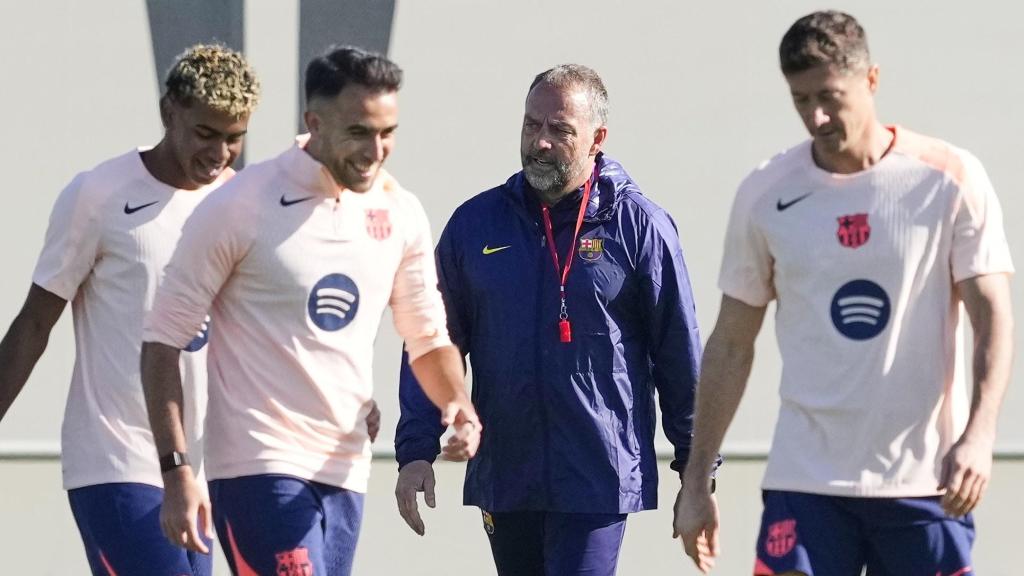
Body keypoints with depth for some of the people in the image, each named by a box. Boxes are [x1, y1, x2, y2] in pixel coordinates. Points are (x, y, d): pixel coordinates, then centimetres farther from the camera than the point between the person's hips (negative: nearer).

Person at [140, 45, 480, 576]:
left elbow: (427, 338, 18)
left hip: (345, 471, 6)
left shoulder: (399, 213, 7)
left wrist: (457, 405, -4)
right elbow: (162, 341, -6)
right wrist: (176, 473, -13)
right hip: (258, 468, -6)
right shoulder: (240, 208, -10)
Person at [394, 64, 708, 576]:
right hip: (503, 479, 4)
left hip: (600, 481, -4)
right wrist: (416, 451, 1)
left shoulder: (638, 225, -1)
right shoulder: (476, 222, 7)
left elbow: (680, 356, 3)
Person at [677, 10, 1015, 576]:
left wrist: (978, 434, -20)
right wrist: (695, 481, 8)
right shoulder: (765, 194, 4)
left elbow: (992, 315, -4)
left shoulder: (949, 178, -2)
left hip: (923, 480, -1)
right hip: (805, 481, 1)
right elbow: (731, 343, 11)